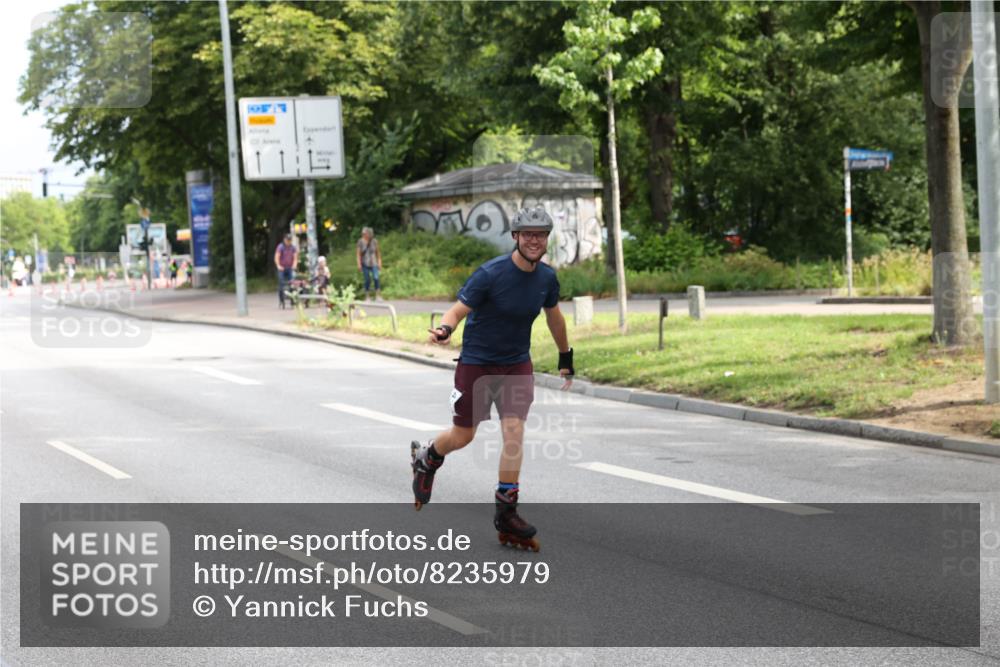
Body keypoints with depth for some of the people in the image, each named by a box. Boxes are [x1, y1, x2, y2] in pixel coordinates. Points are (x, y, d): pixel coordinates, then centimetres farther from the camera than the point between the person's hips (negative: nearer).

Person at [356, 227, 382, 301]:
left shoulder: (374, 241, 2)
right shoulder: (361, 242, -1)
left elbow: (378, 252, 10)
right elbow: (359, 253, 2)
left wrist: (379, 262, 8)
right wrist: (359, 264, -4)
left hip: (373, 263, 1)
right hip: (365, 264, -1)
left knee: (376, 278, -16)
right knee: (367, 280, -2)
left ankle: (378, 295, -12)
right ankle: (367, 296, 9)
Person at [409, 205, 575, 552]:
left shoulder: (546, 277, -3)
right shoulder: (490, 274, -21)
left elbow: (553, 316, 15)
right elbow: (457, 310, -19)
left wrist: (566, 357, 25)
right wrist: (445, 330, -42)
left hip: (517, 364, 3)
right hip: (476, 363, -3)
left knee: (514, 431, -12)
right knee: (462, 436, 7)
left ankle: (506, 513, -5)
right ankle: (425, 458, 42)